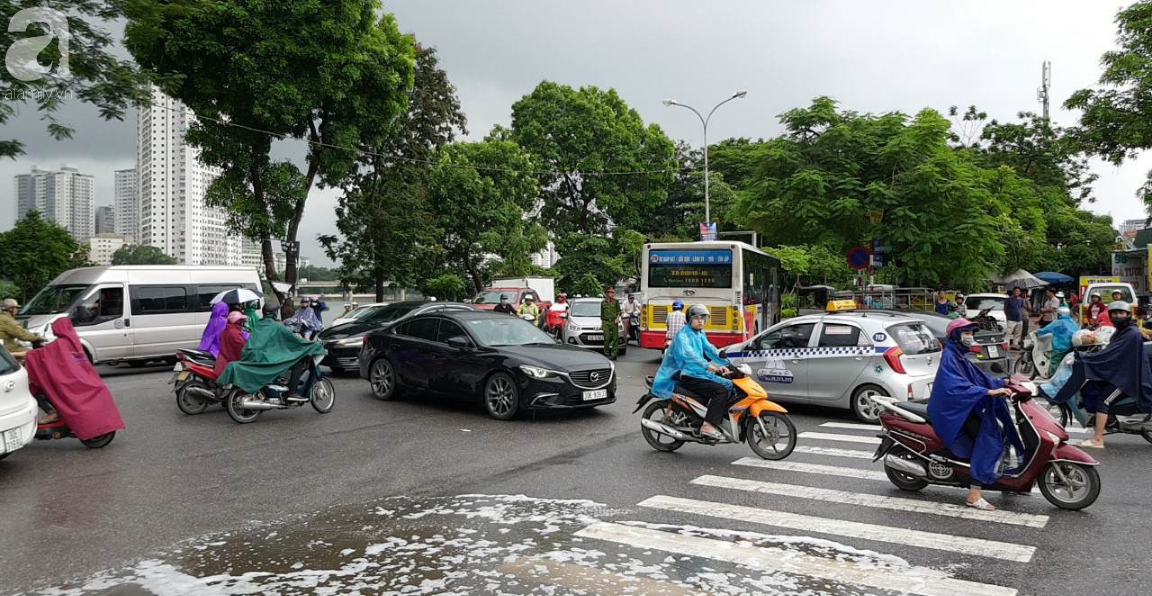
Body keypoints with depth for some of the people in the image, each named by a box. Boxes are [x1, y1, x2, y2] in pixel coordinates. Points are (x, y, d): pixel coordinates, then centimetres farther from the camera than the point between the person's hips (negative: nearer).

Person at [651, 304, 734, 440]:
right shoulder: (683, 335, -13)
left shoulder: (700, 334, 16)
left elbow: (709, 349, 16)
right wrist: (707, 365, -41)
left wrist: (725, 364, 4)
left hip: (699, 373, 9)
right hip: (687, 376, -9)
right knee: (720, 390, -23)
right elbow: (688, 354, -30)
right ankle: (708, 426, -26)